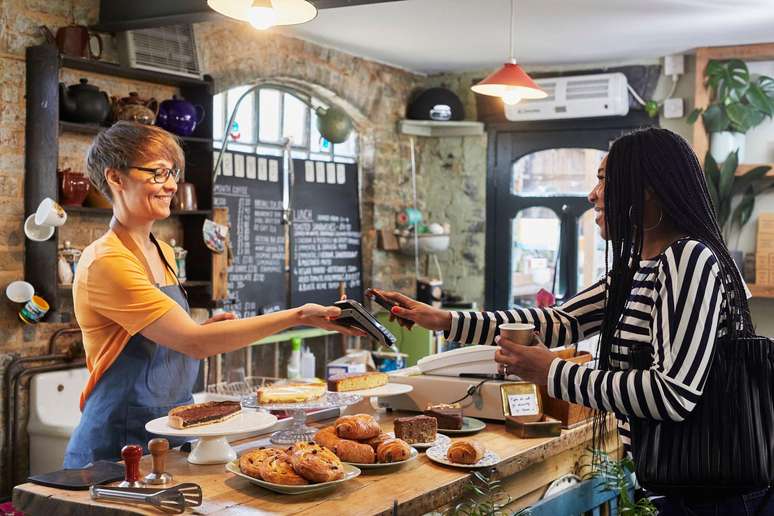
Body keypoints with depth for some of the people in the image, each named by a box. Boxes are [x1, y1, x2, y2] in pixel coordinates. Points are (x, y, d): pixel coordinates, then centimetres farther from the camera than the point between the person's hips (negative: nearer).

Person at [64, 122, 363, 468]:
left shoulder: (163, 254, 9)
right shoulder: (105, 263, -17)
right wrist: (296, 317, -25)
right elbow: (194, 342, -23)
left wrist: (206, 330, -3)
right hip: (119, 446, -7)